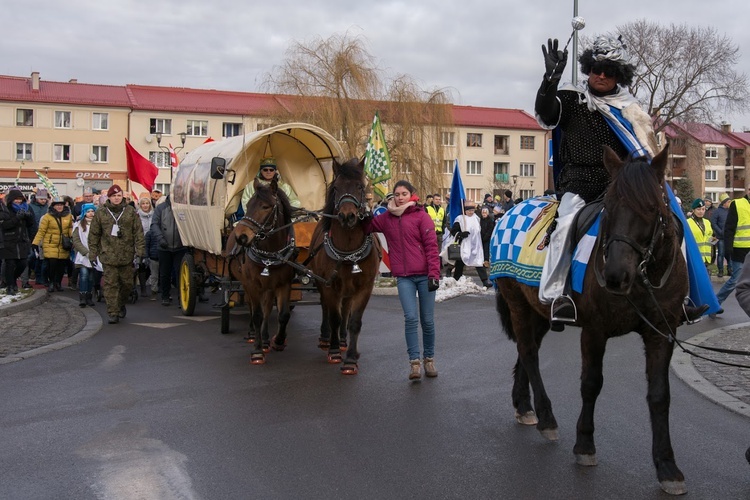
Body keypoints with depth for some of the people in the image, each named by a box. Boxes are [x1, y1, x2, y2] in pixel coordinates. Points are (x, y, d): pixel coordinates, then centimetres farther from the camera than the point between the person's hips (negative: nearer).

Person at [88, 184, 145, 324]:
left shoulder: (130, 211, 5)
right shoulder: (100, 213, 5)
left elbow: (138, 232, 3)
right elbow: (94, 235, 8)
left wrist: (140, 249, -5)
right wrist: (93, 253, 4)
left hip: (127, 255, 1)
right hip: (108, 256, -1)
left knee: (127, 283, 9)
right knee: (110, 284, -3)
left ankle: (121, 305, 32)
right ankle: (112, 313, 0)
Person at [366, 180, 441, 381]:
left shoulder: (421, 216, -2)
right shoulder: (386, 218, 10)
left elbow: (431, 246, -6)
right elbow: (367, 226, 23)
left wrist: (434, 274, -13)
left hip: (424, 275, -2)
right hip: (403, 277, 2)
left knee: (427, 320, 6)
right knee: (410, 318, -10)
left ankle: (429, 359, 23)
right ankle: (414, 362, -2)